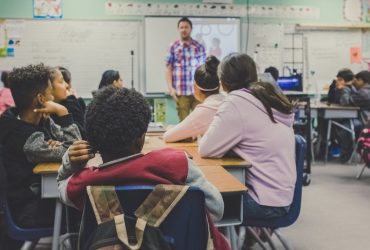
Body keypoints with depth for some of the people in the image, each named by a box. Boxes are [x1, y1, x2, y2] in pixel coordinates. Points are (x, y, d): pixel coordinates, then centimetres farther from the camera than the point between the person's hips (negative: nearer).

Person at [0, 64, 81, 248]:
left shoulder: (41, 120, -2)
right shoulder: (25, 138, -28)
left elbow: (74, 142, 2)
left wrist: (58, 144, -20)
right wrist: (63, 113, -27)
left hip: (43, 192, 7)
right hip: (30, 209, -7)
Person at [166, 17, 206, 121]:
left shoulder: (199, 47, 9)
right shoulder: (173, 47, 5)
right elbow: (169, 69, 4)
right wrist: (170, 88, -6)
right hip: (181, 92, -1)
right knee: (184, 121, 4)